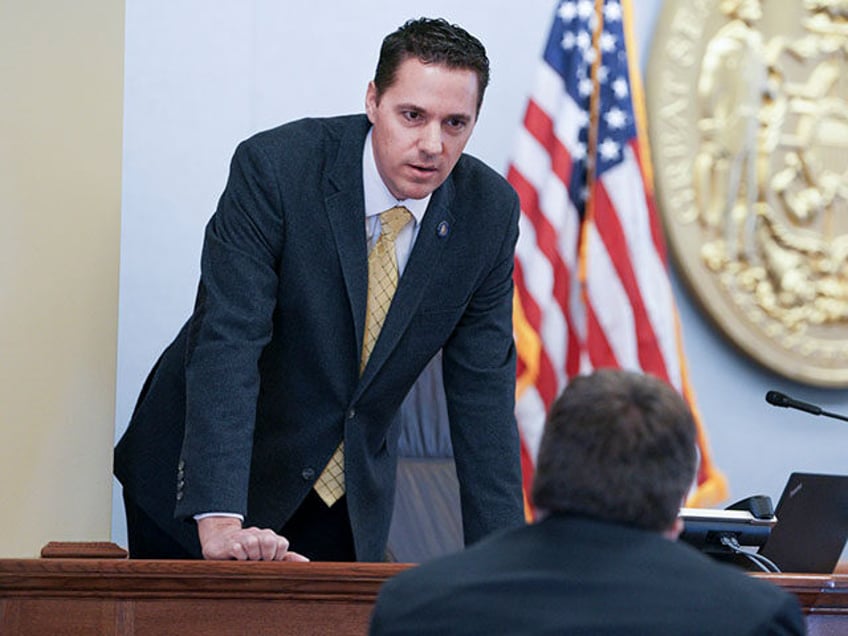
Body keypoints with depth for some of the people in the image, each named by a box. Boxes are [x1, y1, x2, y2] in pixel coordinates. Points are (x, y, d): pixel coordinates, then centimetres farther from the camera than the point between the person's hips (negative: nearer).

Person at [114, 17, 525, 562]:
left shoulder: (490, 210, -10)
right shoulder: (275, 168, -23)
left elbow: (483, 389, -6)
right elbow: (226, 343, -30)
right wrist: (220, 519, -41)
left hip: (351, 498, 3)